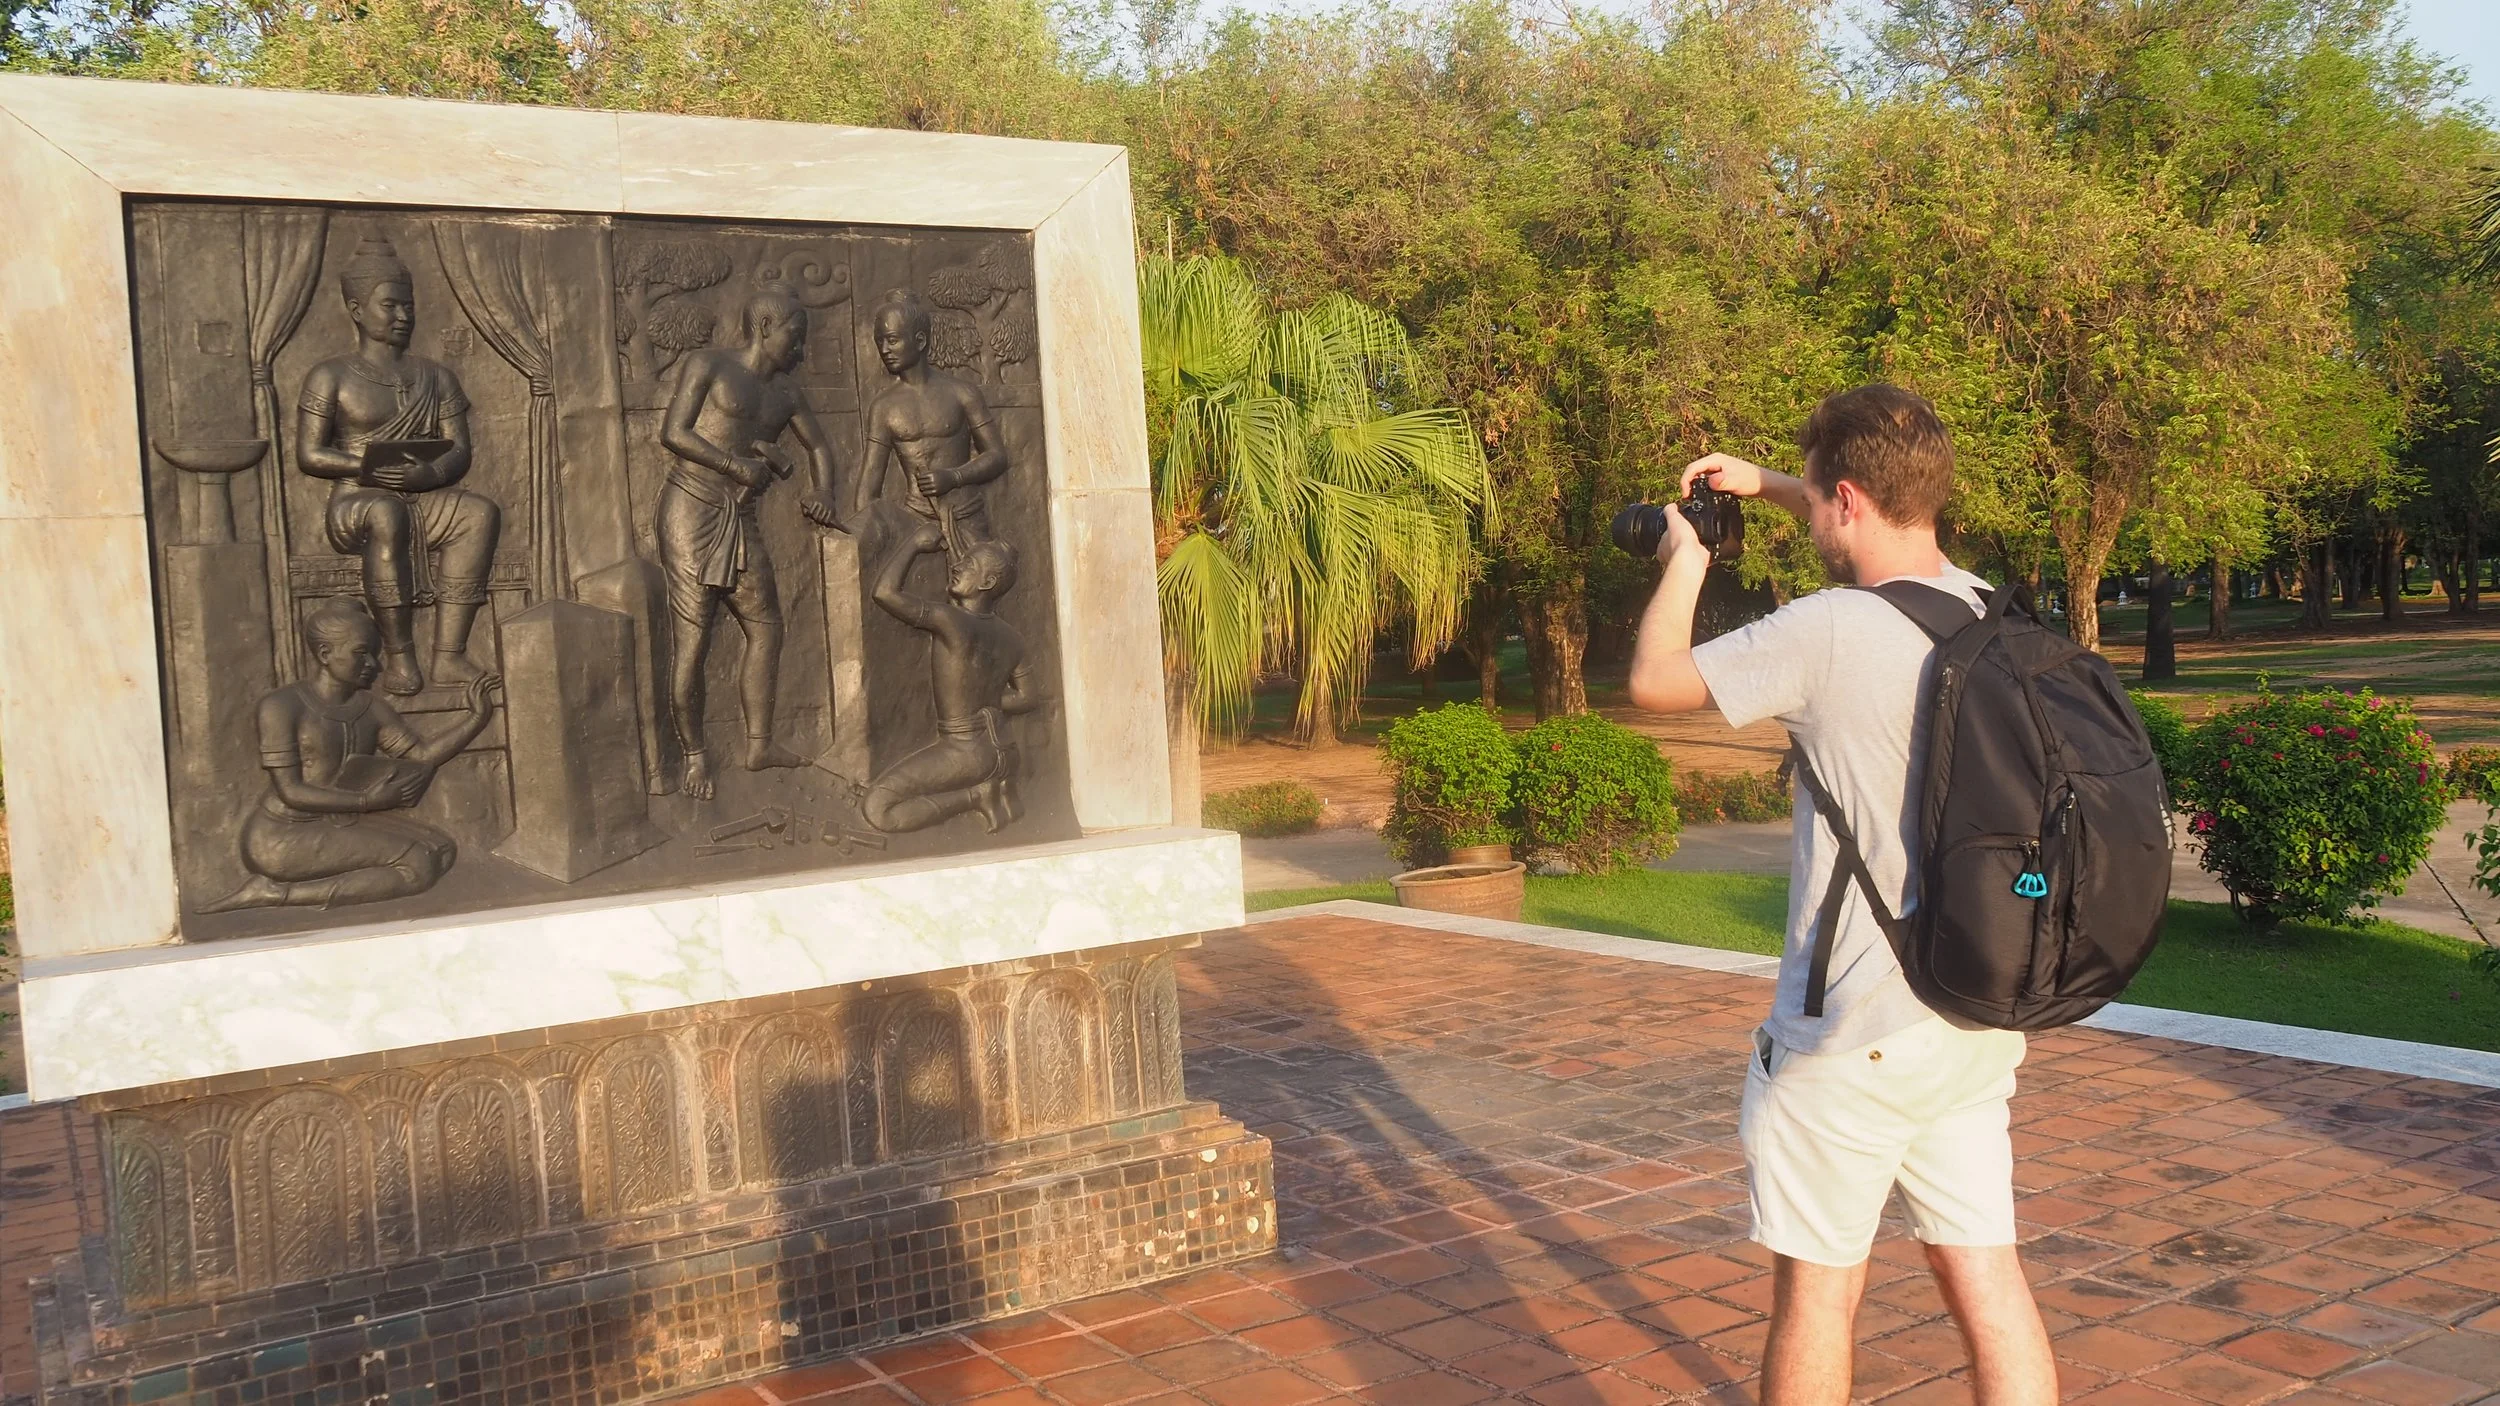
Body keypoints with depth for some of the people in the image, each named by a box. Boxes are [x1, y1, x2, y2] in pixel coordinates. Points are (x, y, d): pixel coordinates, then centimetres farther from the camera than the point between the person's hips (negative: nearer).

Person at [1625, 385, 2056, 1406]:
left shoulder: (1827, 633, -19)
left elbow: (1653, 681, -5)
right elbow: (1893, 540, 27)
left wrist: (1684, 562, 11)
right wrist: (1765, 485, 27)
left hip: (1851, 1032, -7)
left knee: (1817, 1288, 8)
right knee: (1987, 1280, 12)